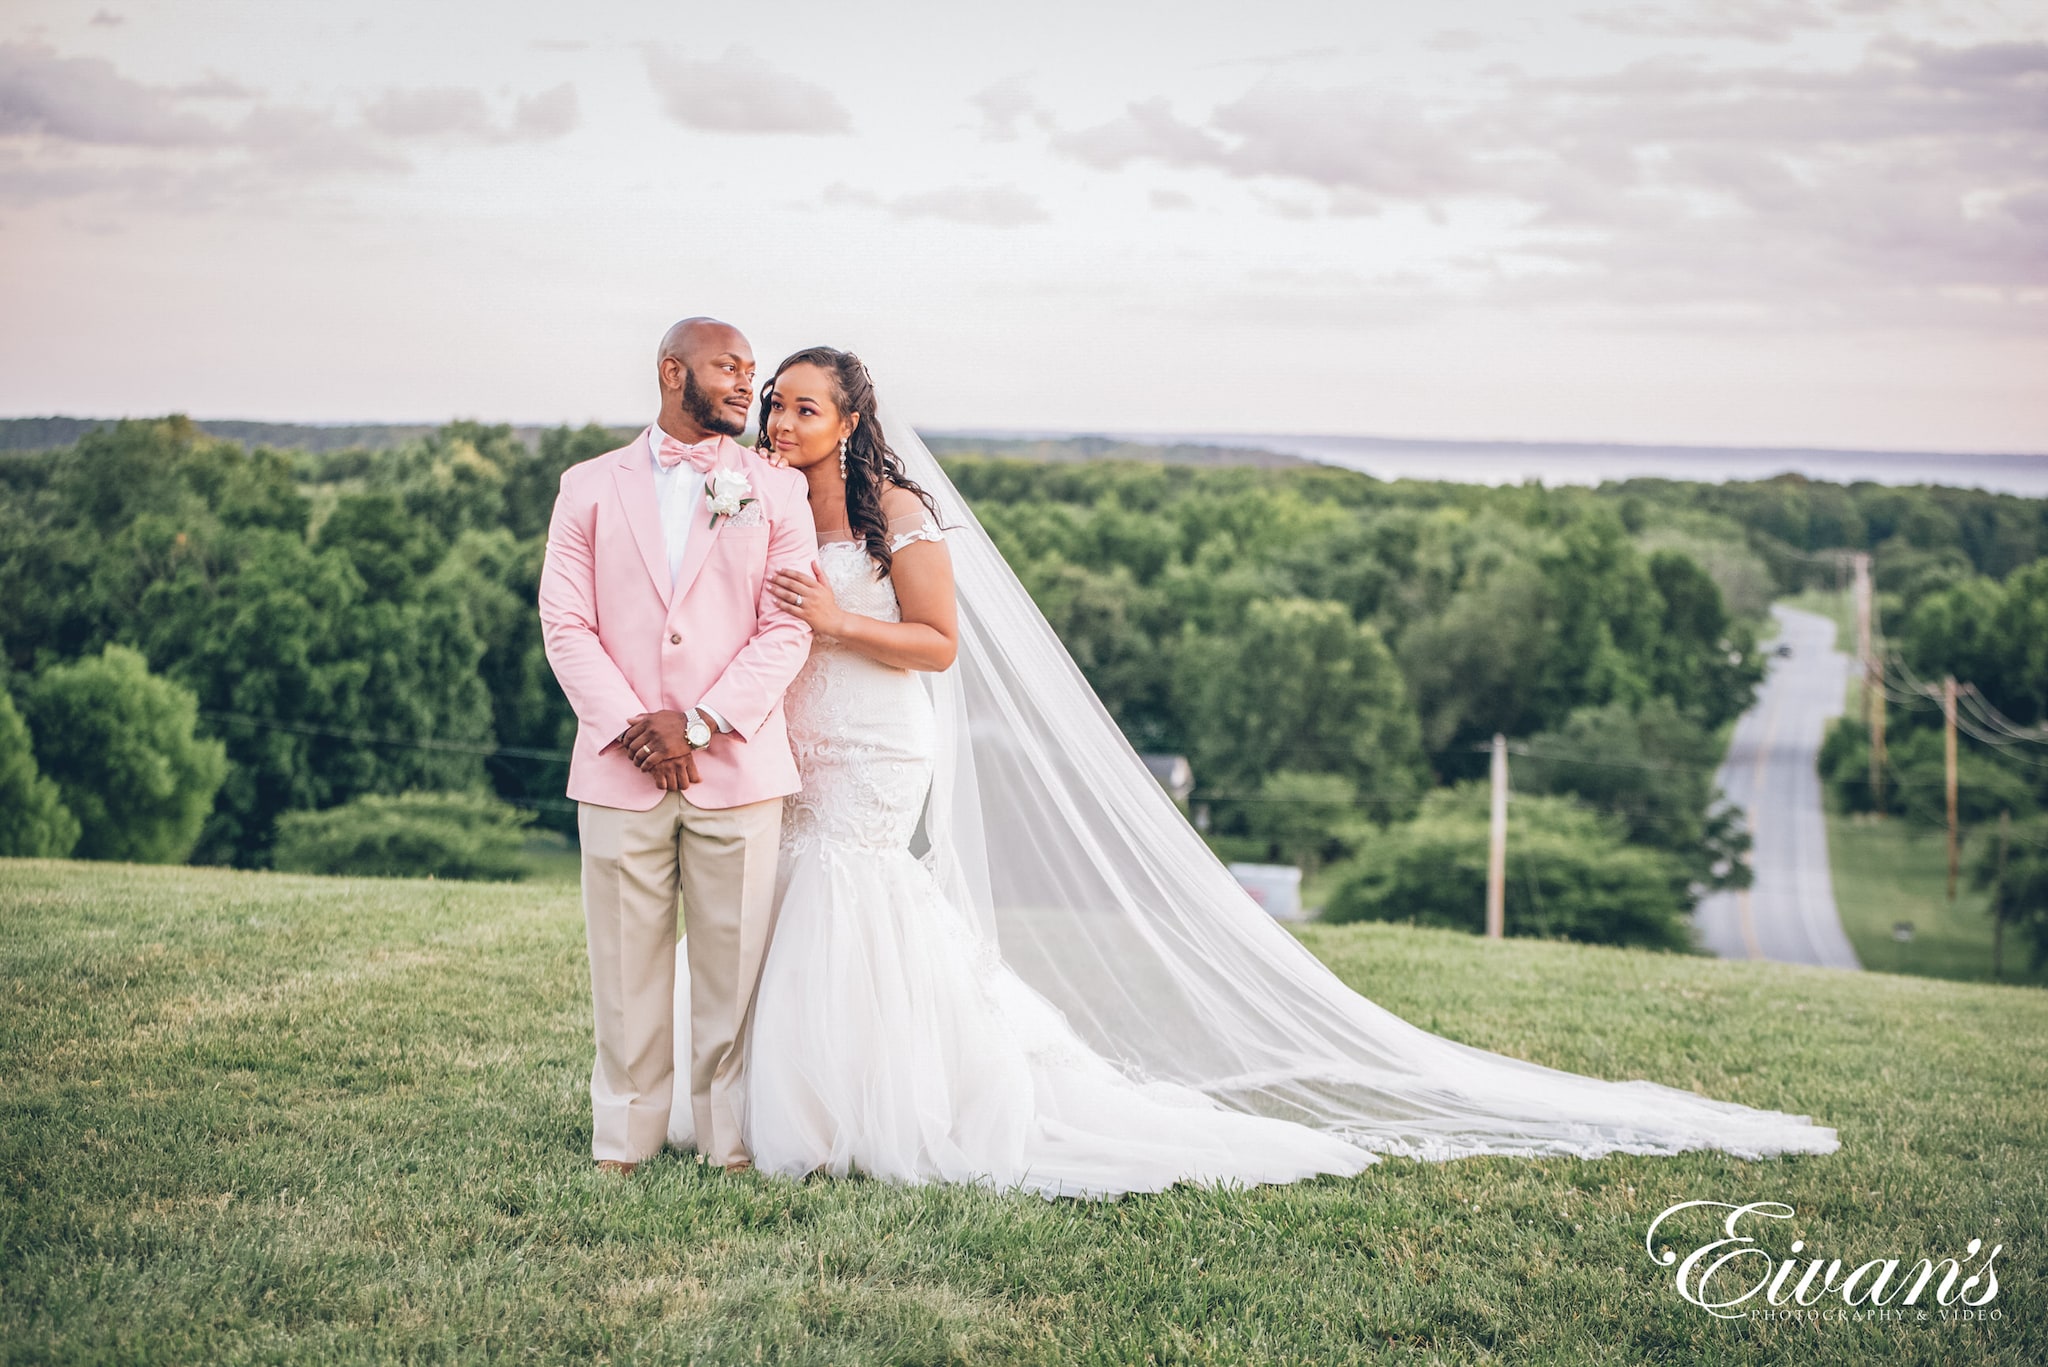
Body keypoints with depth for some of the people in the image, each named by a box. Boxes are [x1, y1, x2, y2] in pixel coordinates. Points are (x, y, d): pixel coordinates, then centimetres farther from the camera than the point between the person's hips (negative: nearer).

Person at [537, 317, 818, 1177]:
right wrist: (632, 728, -11)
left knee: (734, 965, 3)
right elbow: (566, 623, 1)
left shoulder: (777, 490, 8)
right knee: (625, 966, 5)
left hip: (738, 770, 0)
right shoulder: (590, 487, 9)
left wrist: (699, 724, -11)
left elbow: (787, 630, -1)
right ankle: (623, 1141, 15)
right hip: (619, 773, 0)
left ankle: (731, 1141, 13)